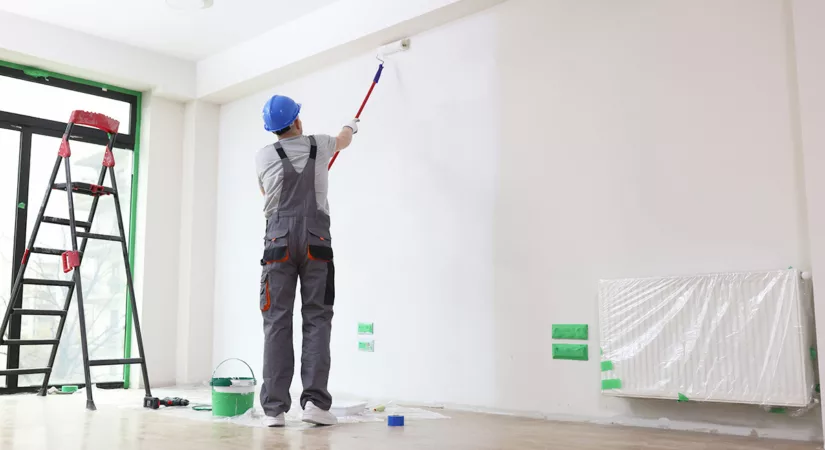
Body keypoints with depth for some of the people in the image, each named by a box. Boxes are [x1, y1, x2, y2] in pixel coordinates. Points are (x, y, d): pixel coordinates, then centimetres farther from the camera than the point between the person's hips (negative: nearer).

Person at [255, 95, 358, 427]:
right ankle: (314, 400, -8)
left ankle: (274, 408, -2)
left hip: (279, 240, 1)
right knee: (317, 318, 0)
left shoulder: (263, 156, 9)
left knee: (277, 321, 0)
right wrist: (352, 126, 57)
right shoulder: (319, 145, 9)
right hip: (316, 240, -1)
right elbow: (343, 140, 34)